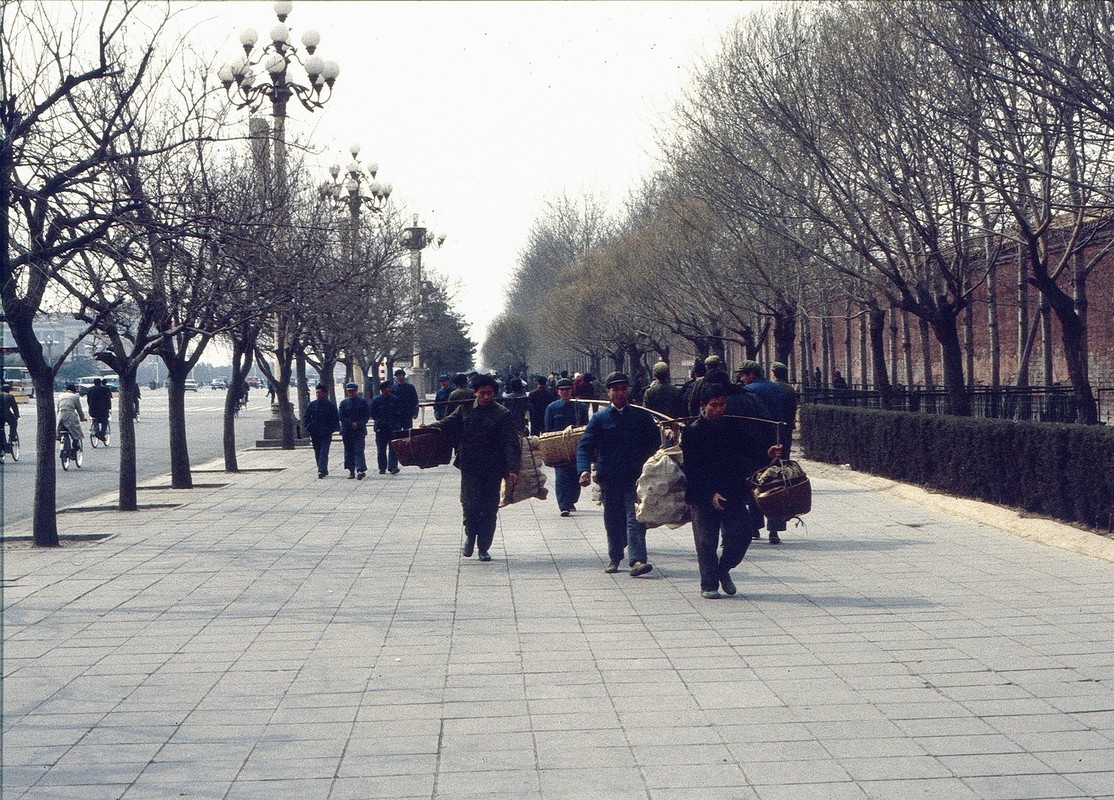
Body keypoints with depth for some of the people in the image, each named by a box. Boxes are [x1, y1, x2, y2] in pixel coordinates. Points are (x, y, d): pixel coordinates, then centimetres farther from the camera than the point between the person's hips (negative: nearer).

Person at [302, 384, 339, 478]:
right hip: (314, 433, 4)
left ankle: (322, 470, -19)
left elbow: (336, 418, 3)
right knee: (317, 453, 10)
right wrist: (308, 427, -1)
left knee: (323, 452, -12)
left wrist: (331, 428, -7)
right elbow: (306, 417, 13)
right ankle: (324, 470, 21)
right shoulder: (311, 405, 8)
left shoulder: (330, 405, -1)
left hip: (326, 433, -4)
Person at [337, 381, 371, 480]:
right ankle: (351, 471, 12)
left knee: (359, 450, -11)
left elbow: (368, 415, 0)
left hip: (359, 430, -2)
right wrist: (351, 424, -10)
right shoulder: (344, 402, 5)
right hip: (347, 430, 2)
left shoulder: (363, 401, 2)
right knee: (349, 451, 5)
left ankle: (360, 470, -20)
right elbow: (341, 416, 1)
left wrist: (358, 424, -12)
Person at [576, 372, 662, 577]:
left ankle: (637, 560, -18)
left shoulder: (642, 416, 5)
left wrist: (647, 470, 1)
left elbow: (655, 444, 10)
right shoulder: (600, 418, 3)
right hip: (609, 477, 1)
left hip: (635, 477, -1)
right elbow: (585, 446, -3)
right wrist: (584, 469, -20)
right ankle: (614, 558, 25)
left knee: (635, 518, -11)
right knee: (612, 520, 11)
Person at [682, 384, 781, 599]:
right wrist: (710, 494, -17)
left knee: (743, 531, -3)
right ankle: (709, 585, 13)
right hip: (703, 496, -4)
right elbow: (691, 470, -11)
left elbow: (749, 449, 7)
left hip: (732, 493, 4)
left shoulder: (734, 425, 6)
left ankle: (723, 569, 20)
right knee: (707, 541, 0)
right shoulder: (693, 431, -8)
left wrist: (767, 453, -15)